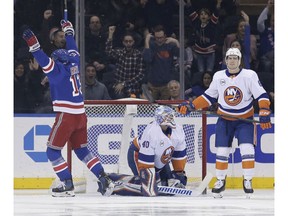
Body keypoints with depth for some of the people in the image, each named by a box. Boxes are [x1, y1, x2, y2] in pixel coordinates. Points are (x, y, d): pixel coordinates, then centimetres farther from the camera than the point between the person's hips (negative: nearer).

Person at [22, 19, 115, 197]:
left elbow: (44, 61, -23)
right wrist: (68, 30, 42)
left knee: (53, 150, 2)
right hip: (81, 116, 8)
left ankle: (67, 185, -4)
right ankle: (104, 180, 9)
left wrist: (33, 44, -27)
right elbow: (73, 50, 28)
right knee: (82, 150, 18)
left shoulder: (57, 69, -7)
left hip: (66, 116, -8)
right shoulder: (74, 64, 11)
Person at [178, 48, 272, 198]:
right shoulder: (218, 76, -1)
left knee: (247, 149, -15)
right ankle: (220, 180, 15)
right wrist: (190, 106, -1)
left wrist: (264, 113, -26)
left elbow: (262, 95, -13)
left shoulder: (249, 75, -11)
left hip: (245, 119, -3)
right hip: (224, 119, 3)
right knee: (222, 150, 0)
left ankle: (248, 180, -3)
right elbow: (209, 97, 8)